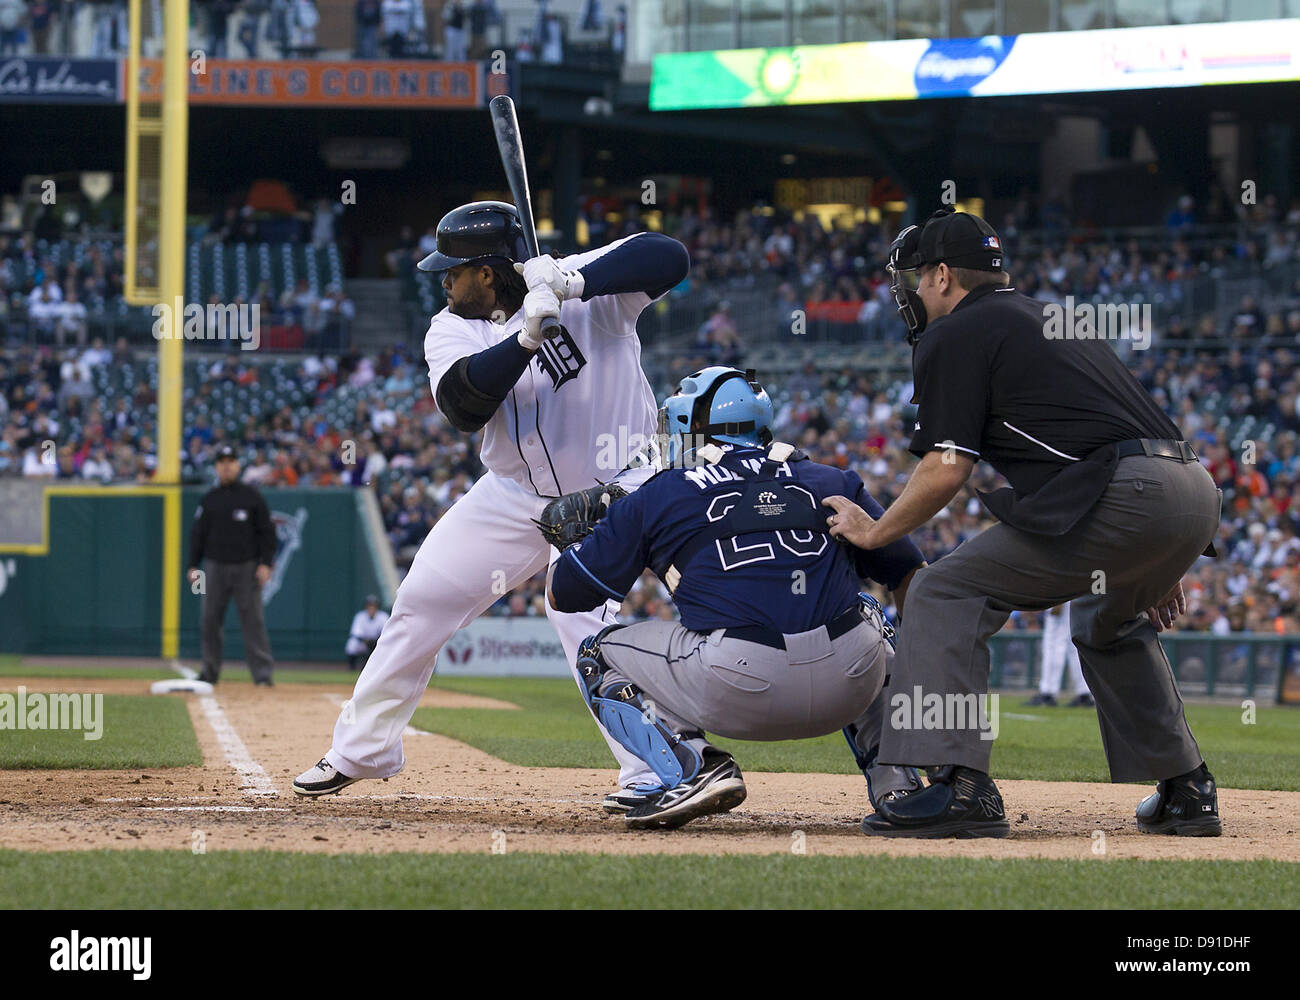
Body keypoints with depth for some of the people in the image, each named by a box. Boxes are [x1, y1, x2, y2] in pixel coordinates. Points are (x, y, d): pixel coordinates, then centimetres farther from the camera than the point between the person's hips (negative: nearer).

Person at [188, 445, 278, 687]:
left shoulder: (252, 496, 3)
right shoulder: (209, 499, 10)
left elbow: (266, 531, 3)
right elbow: (198, 534, 13)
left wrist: (265, 563, -6)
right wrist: (193, 566, 6)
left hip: (246, 567, -3)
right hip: (215, 566, 3)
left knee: (253, 619, -6)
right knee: (210, 619, 3)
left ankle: (262, 673, -6)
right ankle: (210, 671, 13)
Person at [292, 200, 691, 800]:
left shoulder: (584, 287, -18)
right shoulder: (453, 330, -7)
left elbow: (668, 257, -31)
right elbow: (462, 404, -27)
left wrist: (574, 282, -40)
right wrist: (527, 336, -39)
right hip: (514, 496, 6)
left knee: (576, 609, -28)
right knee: (423, 599, 5)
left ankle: (652, 774, -23)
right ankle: (362, 750, 24)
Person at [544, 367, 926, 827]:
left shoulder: (659, 497, 14)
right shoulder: (832, 482, 21)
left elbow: (560, 593, 21)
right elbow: (913, 578, 21)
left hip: (739, 693, -3)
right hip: (849, 688, 3)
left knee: (599, 656, 22)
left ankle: (692, 768, -2)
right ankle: (895, 778, 20)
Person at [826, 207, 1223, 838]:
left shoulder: (953, 335, 7)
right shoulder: (1049, 317, 33)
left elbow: (946, 470, -2)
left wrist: (873, 532, 14)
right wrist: (1158, 563, 36)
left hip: (1120, 500, -9)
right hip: (1199, 493, 9)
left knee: (945, 595, -1)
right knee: (1108, 620, 35)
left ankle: (960, 786, -13)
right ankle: (1186, 791, 30)